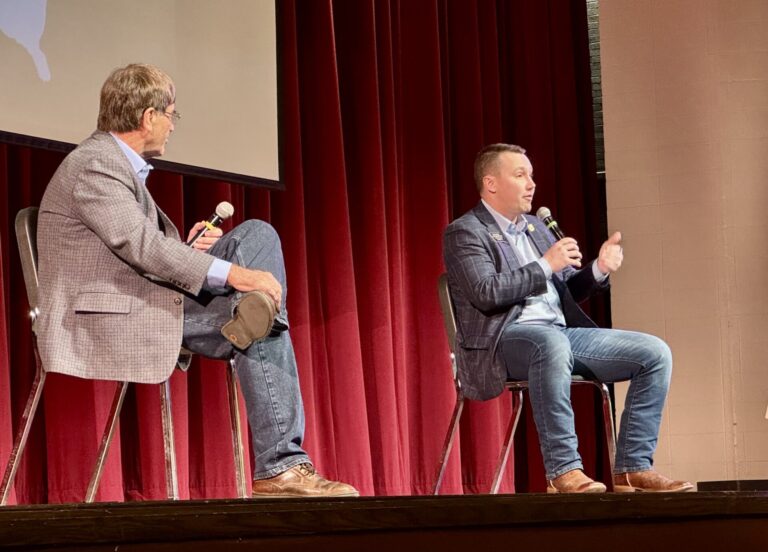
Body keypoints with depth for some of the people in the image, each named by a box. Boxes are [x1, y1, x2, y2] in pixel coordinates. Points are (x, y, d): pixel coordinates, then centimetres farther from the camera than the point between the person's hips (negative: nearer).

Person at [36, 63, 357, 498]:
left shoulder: (117, 164, 18)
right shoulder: (96, 167, -15)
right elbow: (140, 245, -27)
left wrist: (186, 251, 3)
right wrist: (231, 273, -30)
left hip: (142, 302, 10)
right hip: (109, 319, -10)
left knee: (259, 234, -2)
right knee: (261, 333, -17)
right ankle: (279, 467, -15)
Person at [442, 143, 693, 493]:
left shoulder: (534, 227, 24)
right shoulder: (464, 233, 0)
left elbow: (568, 291, 25)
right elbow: (485, 293, -17)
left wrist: (599, 270, 5)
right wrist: (545, 265, -13)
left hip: (560, 334, 8)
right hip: (504, 341, -8)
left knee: (655, 353, -7)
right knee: (551, 343, -42)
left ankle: (632, 468, -10)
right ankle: (563, 471, -37)